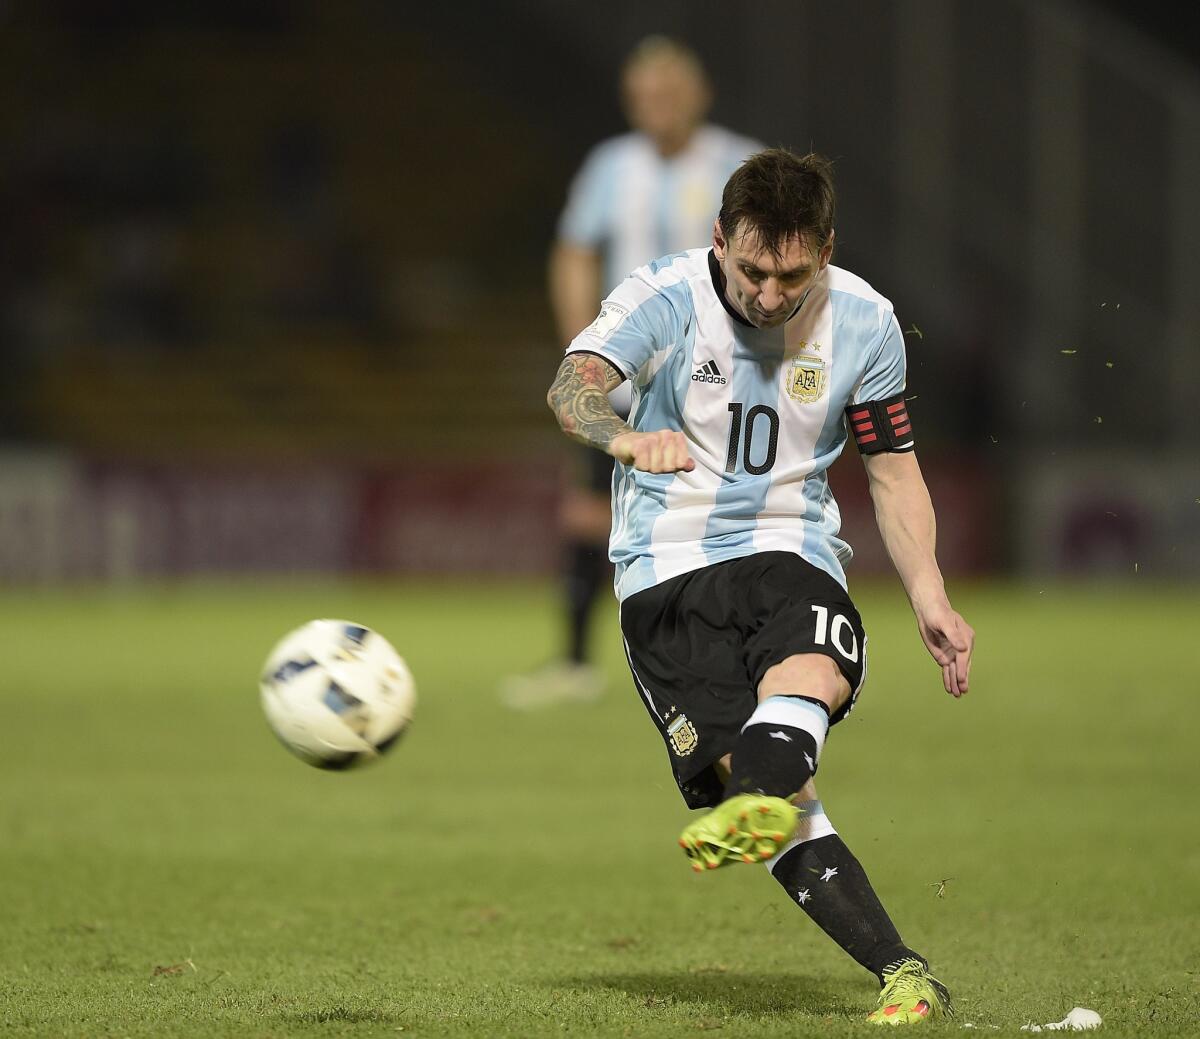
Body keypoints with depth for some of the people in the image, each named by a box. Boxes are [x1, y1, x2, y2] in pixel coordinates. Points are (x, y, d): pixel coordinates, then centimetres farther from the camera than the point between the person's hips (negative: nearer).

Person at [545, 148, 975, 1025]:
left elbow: (893, 469, 13)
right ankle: (901, 973, -21)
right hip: (669, 565, -2)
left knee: (811, 675, -35)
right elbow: (574, 383, -27)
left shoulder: (864, 323, 1)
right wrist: (625, 437, -50)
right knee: (756, 773, -19)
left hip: (792, 550, 2)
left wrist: (930, 600, 1)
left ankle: (752, 807, -64)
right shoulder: (666, 297, -9)